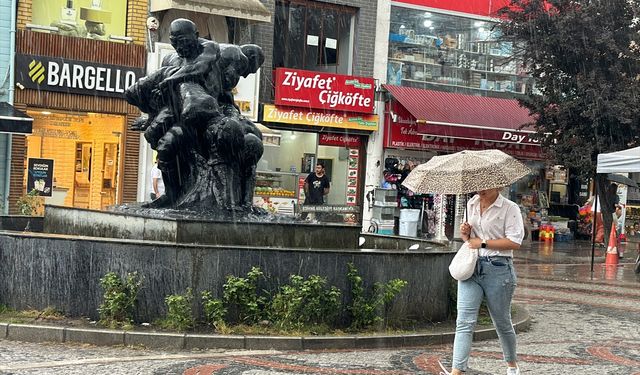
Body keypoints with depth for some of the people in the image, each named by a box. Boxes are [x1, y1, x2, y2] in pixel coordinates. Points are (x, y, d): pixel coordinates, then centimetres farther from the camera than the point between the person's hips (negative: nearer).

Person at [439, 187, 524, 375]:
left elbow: (515, 241, -15)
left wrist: (483, 243, -15)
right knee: (465, 321, -8)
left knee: (502, 322, 12)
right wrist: (465, 233, 3)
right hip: (470, 267, 5)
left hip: (497, 269, -4)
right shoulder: (472, 204, 13)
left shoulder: (510, 208, -6)